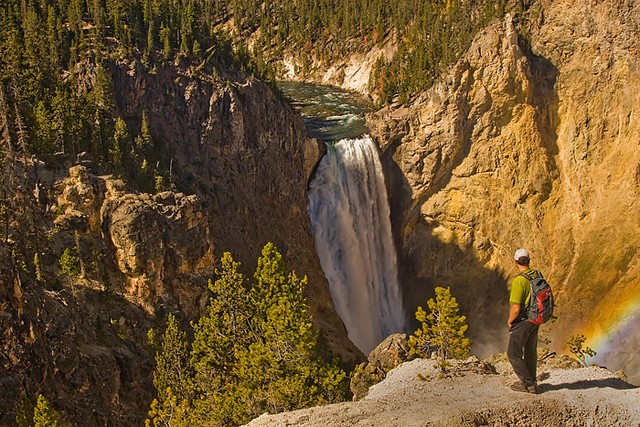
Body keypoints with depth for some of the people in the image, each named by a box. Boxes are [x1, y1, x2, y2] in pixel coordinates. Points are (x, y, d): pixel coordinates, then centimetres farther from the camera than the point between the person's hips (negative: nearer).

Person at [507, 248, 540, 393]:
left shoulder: (519, 281, -24)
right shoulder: (537, 276, 0)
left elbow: (516, 309, -25)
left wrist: (510, 321, -7)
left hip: (521, 321, -8)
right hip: (535, 320, 8)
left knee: (514, 353, 3)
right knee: (530, 351, 21)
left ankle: (528, 384, 4)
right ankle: (530, 382, 34)